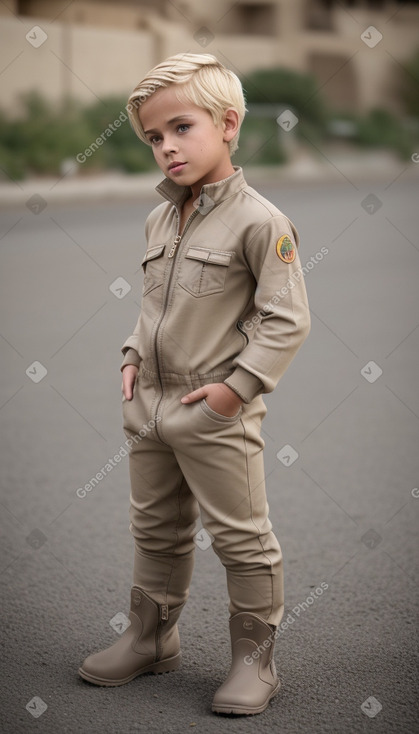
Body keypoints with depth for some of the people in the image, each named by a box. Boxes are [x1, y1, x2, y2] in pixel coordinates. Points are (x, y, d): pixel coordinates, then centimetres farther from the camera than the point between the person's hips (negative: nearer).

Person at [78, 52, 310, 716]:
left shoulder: (259, 221, -15)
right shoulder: (160, 220, 9)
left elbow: (287, 320, -15)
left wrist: (237, 386, -18)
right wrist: (134, 357, 8)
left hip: (216, 414, -7)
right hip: (149, 407, 8)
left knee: (241, 539, 3)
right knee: (156, 531, 19)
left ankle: (254, 660, 16)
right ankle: (151, 637, 35)